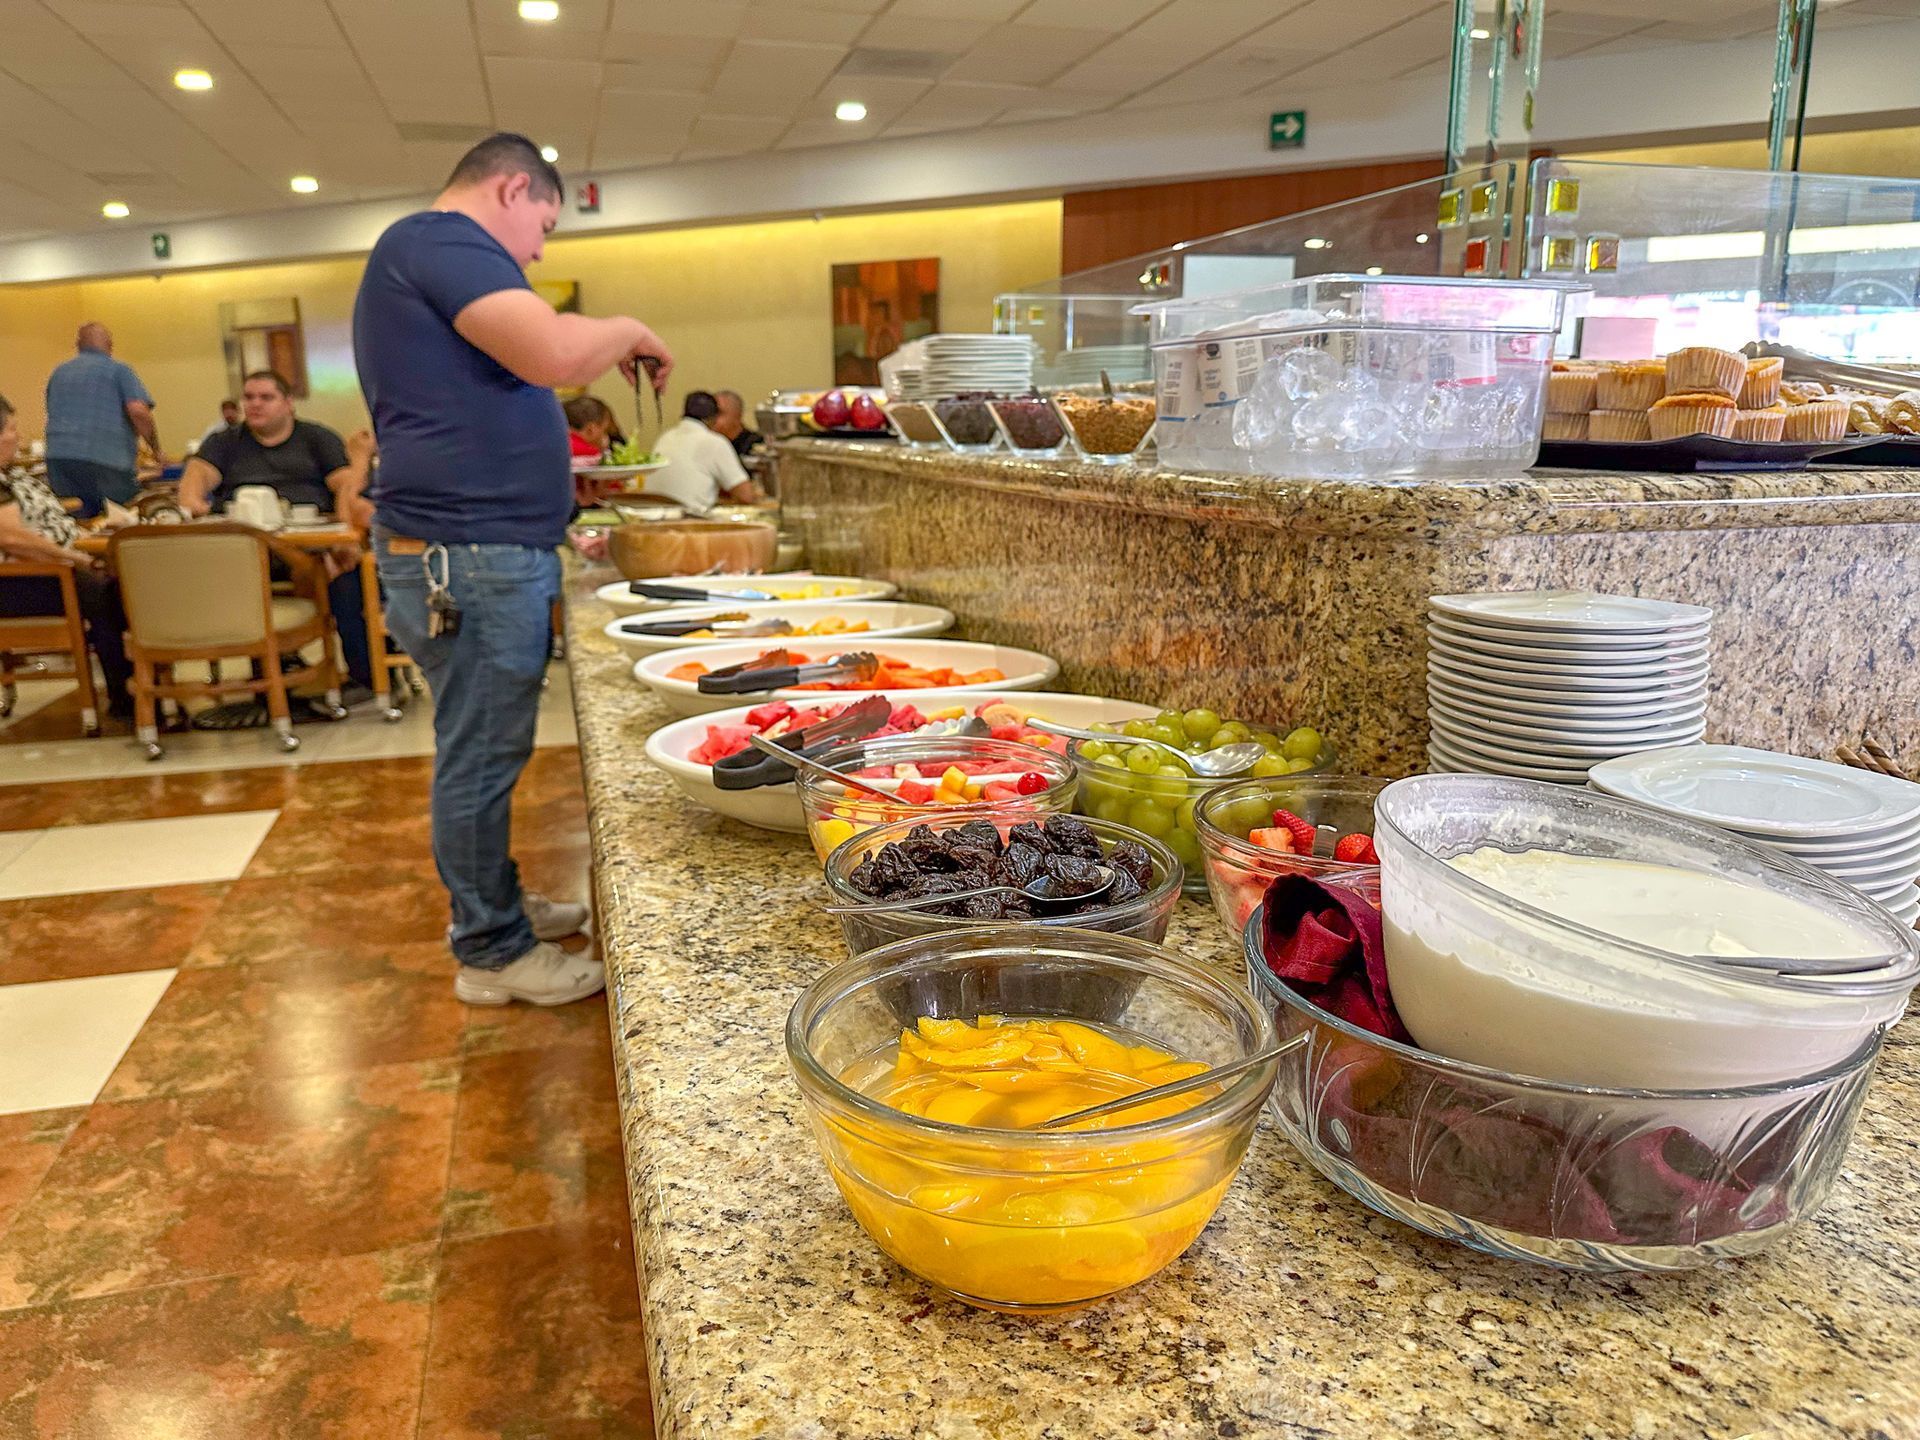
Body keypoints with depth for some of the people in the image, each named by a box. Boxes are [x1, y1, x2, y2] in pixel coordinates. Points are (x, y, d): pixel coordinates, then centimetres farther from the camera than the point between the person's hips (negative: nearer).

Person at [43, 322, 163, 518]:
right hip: (106, 459, -5)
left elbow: (52, 416, 29)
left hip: (57, 458, 5)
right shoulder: (119, 370, 3)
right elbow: (138, 411, -13)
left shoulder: (58, 373, 20)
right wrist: (157, 449, -3)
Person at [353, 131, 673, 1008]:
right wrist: (627, 332, -4)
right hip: (472, 557, -11)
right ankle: (491, 953, 9)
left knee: (485, 752, 17)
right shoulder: (442, 239, -10)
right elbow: (555, 351, -25)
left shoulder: (421, 252, 24)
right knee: (479, 759, -2)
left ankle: (498, 905, 30)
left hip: (485, 552, 11)